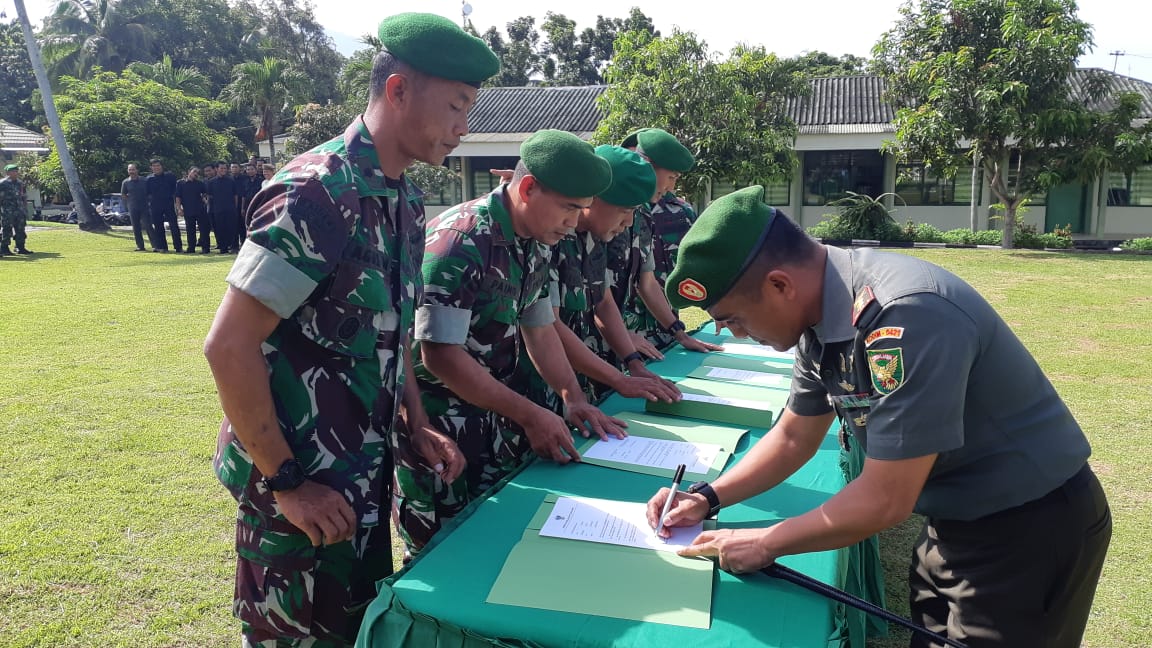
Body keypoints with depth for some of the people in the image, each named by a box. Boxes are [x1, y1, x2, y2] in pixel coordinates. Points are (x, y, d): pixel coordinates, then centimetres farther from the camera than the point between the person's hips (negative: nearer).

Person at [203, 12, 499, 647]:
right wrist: (285, 481, -18)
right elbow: (229, 347, -22)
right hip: (301, 483, -8)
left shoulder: (405, 199, 5)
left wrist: (415, 426, 5)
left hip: (364, 475, 8)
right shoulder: (315, 195, -22)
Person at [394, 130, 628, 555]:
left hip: (492, 418, 8)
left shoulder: (535, 245, 4)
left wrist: (573, 398, 4)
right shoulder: (460, 241, -24)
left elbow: (539, 328, 14)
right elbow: (441, 355, -25)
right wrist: (529, 416, -22)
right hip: (437, 422, -8)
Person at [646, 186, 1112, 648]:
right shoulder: (824, 311, -7)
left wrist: (766, 544, -17)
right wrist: (706, 498, -4)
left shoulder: (905, 317, -35)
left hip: (1029, 529, -7)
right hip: (956, 516, 8)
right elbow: (793, 439, 6)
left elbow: (885, 501, -29)